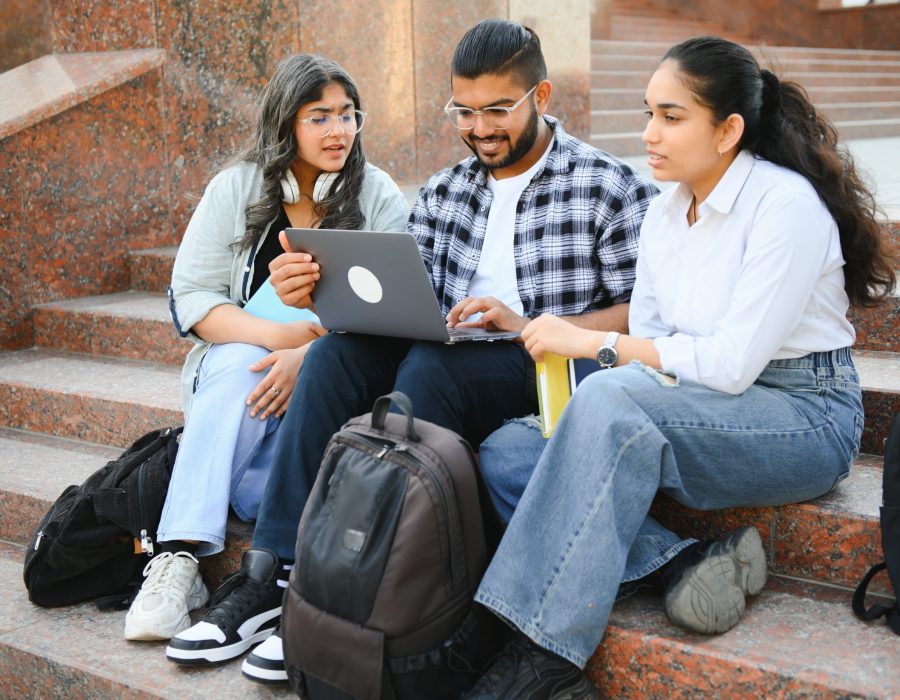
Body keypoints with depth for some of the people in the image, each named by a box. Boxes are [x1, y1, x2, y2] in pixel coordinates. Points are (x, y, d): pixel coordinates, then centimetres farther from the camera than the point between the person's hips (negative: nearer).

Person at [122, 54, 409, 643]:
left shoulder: (379, 197, -1)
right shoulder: (236, 189, 2)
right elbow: (191, 299, -4)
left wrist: (309, 355, -29)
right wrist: (279, 336, -21)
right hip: (238, 363, 1)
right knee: (242, 365, -33)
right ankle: (181, 556, -36)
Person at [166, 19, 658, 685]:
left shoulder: (611, 187, -1)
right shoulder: (443, 193, 16)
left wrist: (527, 327, -19)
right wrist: (321, 292, -10)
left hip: (547, 373, -5)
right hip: (447, 361, 5)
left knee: (429, 365, -32)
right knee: (337, 353, -20)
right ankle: (271, 575, -21)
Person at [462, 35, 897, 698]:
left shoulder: (785, 205, -16)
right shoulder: (664, 212, 8)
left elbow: (732, 363, -22)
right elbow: (647, 342, 9)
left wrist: (594, 342, -21)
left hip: (805, 418, -7)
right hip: (704, 414, 7)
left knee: (614, 398, -35)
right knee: (508, 450, -12)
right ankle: (685, 563, -21)